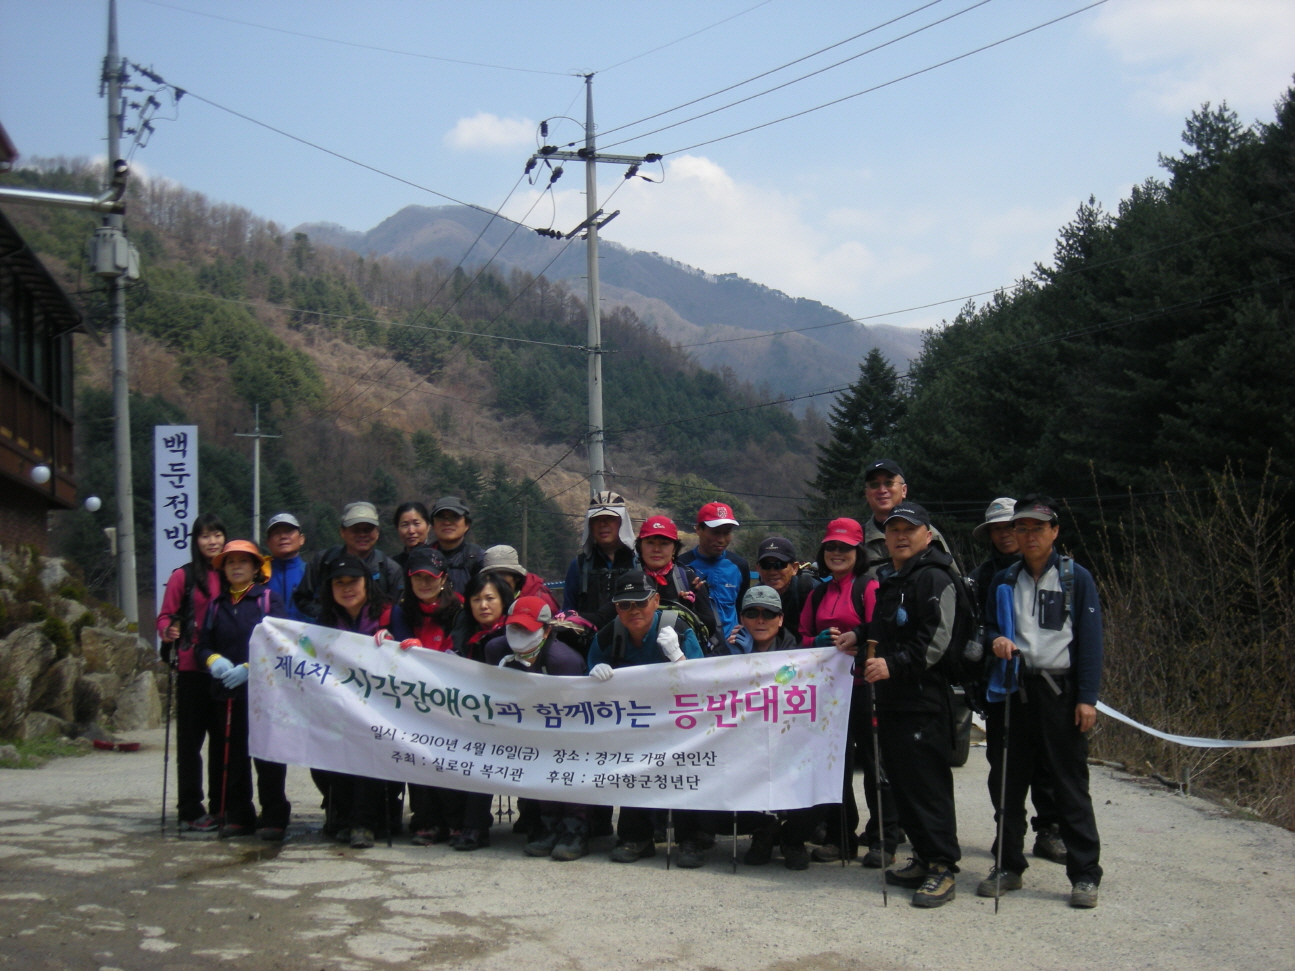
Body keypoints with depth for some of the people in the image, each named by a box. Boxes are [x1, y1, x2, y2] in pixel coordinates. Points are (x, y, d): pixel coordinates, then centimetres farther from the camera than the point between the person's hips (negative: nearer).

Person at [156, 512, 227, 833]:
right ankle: (190, 812, 4)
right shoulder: (183, 576, 0)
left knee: (223, 738, 8)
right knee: (191, 740, 0)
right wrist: (168, 632, -23)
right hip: (192, 669, -4)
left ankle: (220, 808, 16)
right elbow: (165, 617, -2)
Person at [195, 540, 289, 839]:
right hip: (227, 691, 5)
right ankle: (238, 816, 17)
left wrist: (248, 668, -16)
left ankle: (274, 817, 2)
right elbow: (204, 644, 13)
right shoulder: (217, 605, 16)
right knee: (234, 755, 9)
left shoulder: (269, 599, 2)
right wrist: (214, 660, -10)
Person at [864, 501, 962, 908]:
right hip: (891, 698, 10)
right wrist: (858, 639, 17)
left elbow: (936, 639, -19)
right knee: (901, 781, 12)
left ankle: (943, 868, -2)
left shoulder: (933, 578, -9)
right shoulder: (889, 579, 21)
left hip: (924, 700, -9)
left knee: (928, 783, -8)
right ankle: (924, 859, 22)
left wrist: (894, 665, -24)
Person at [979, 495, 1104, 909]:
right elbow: (989, 626, 18)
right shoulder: (1003, 580, 12)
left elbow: (1090, 640, -1)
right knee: (1007, 782, 8)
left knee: (1070, 785, -1)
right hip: (1012, 692, 4)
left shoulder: (1076, 578, 2)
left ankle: (1085, 874, 7)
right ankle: (1009, 866, 20)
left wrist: (1087, 698, -8)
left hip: (1059, 692, -4)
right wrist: (996, 640, -8)